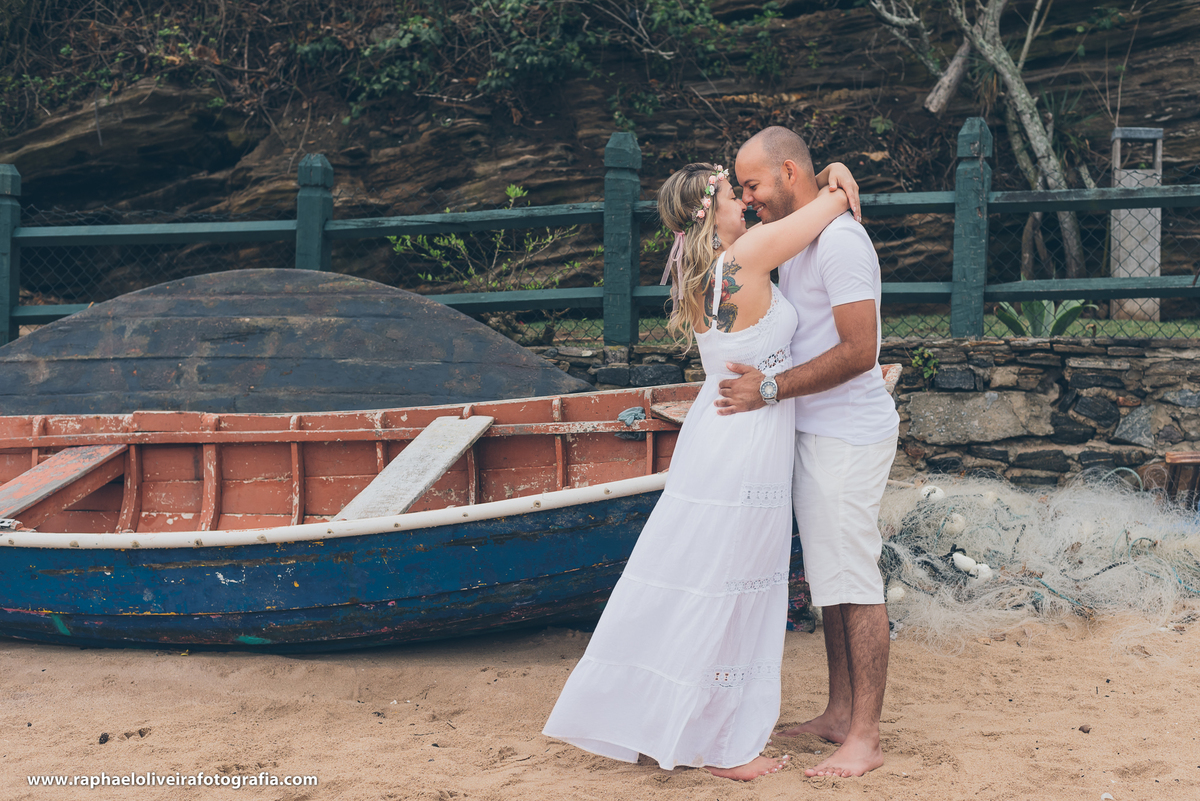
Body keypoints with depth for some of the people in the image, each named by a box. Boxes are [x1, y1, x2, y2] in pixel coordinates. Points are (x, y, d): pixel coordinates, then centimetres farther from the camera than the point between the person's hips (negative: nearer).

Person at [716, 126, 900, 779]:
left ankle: (865, 738, 1)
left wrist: (770, 389, -22)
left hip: (848, 436, -10)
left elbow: (858, 352, -23)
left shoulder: (839, 241, -17)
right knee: (829, 578, 15)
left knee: (854, 580, -5)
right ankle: (839, 713, 25)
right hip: (815, 432, 10)